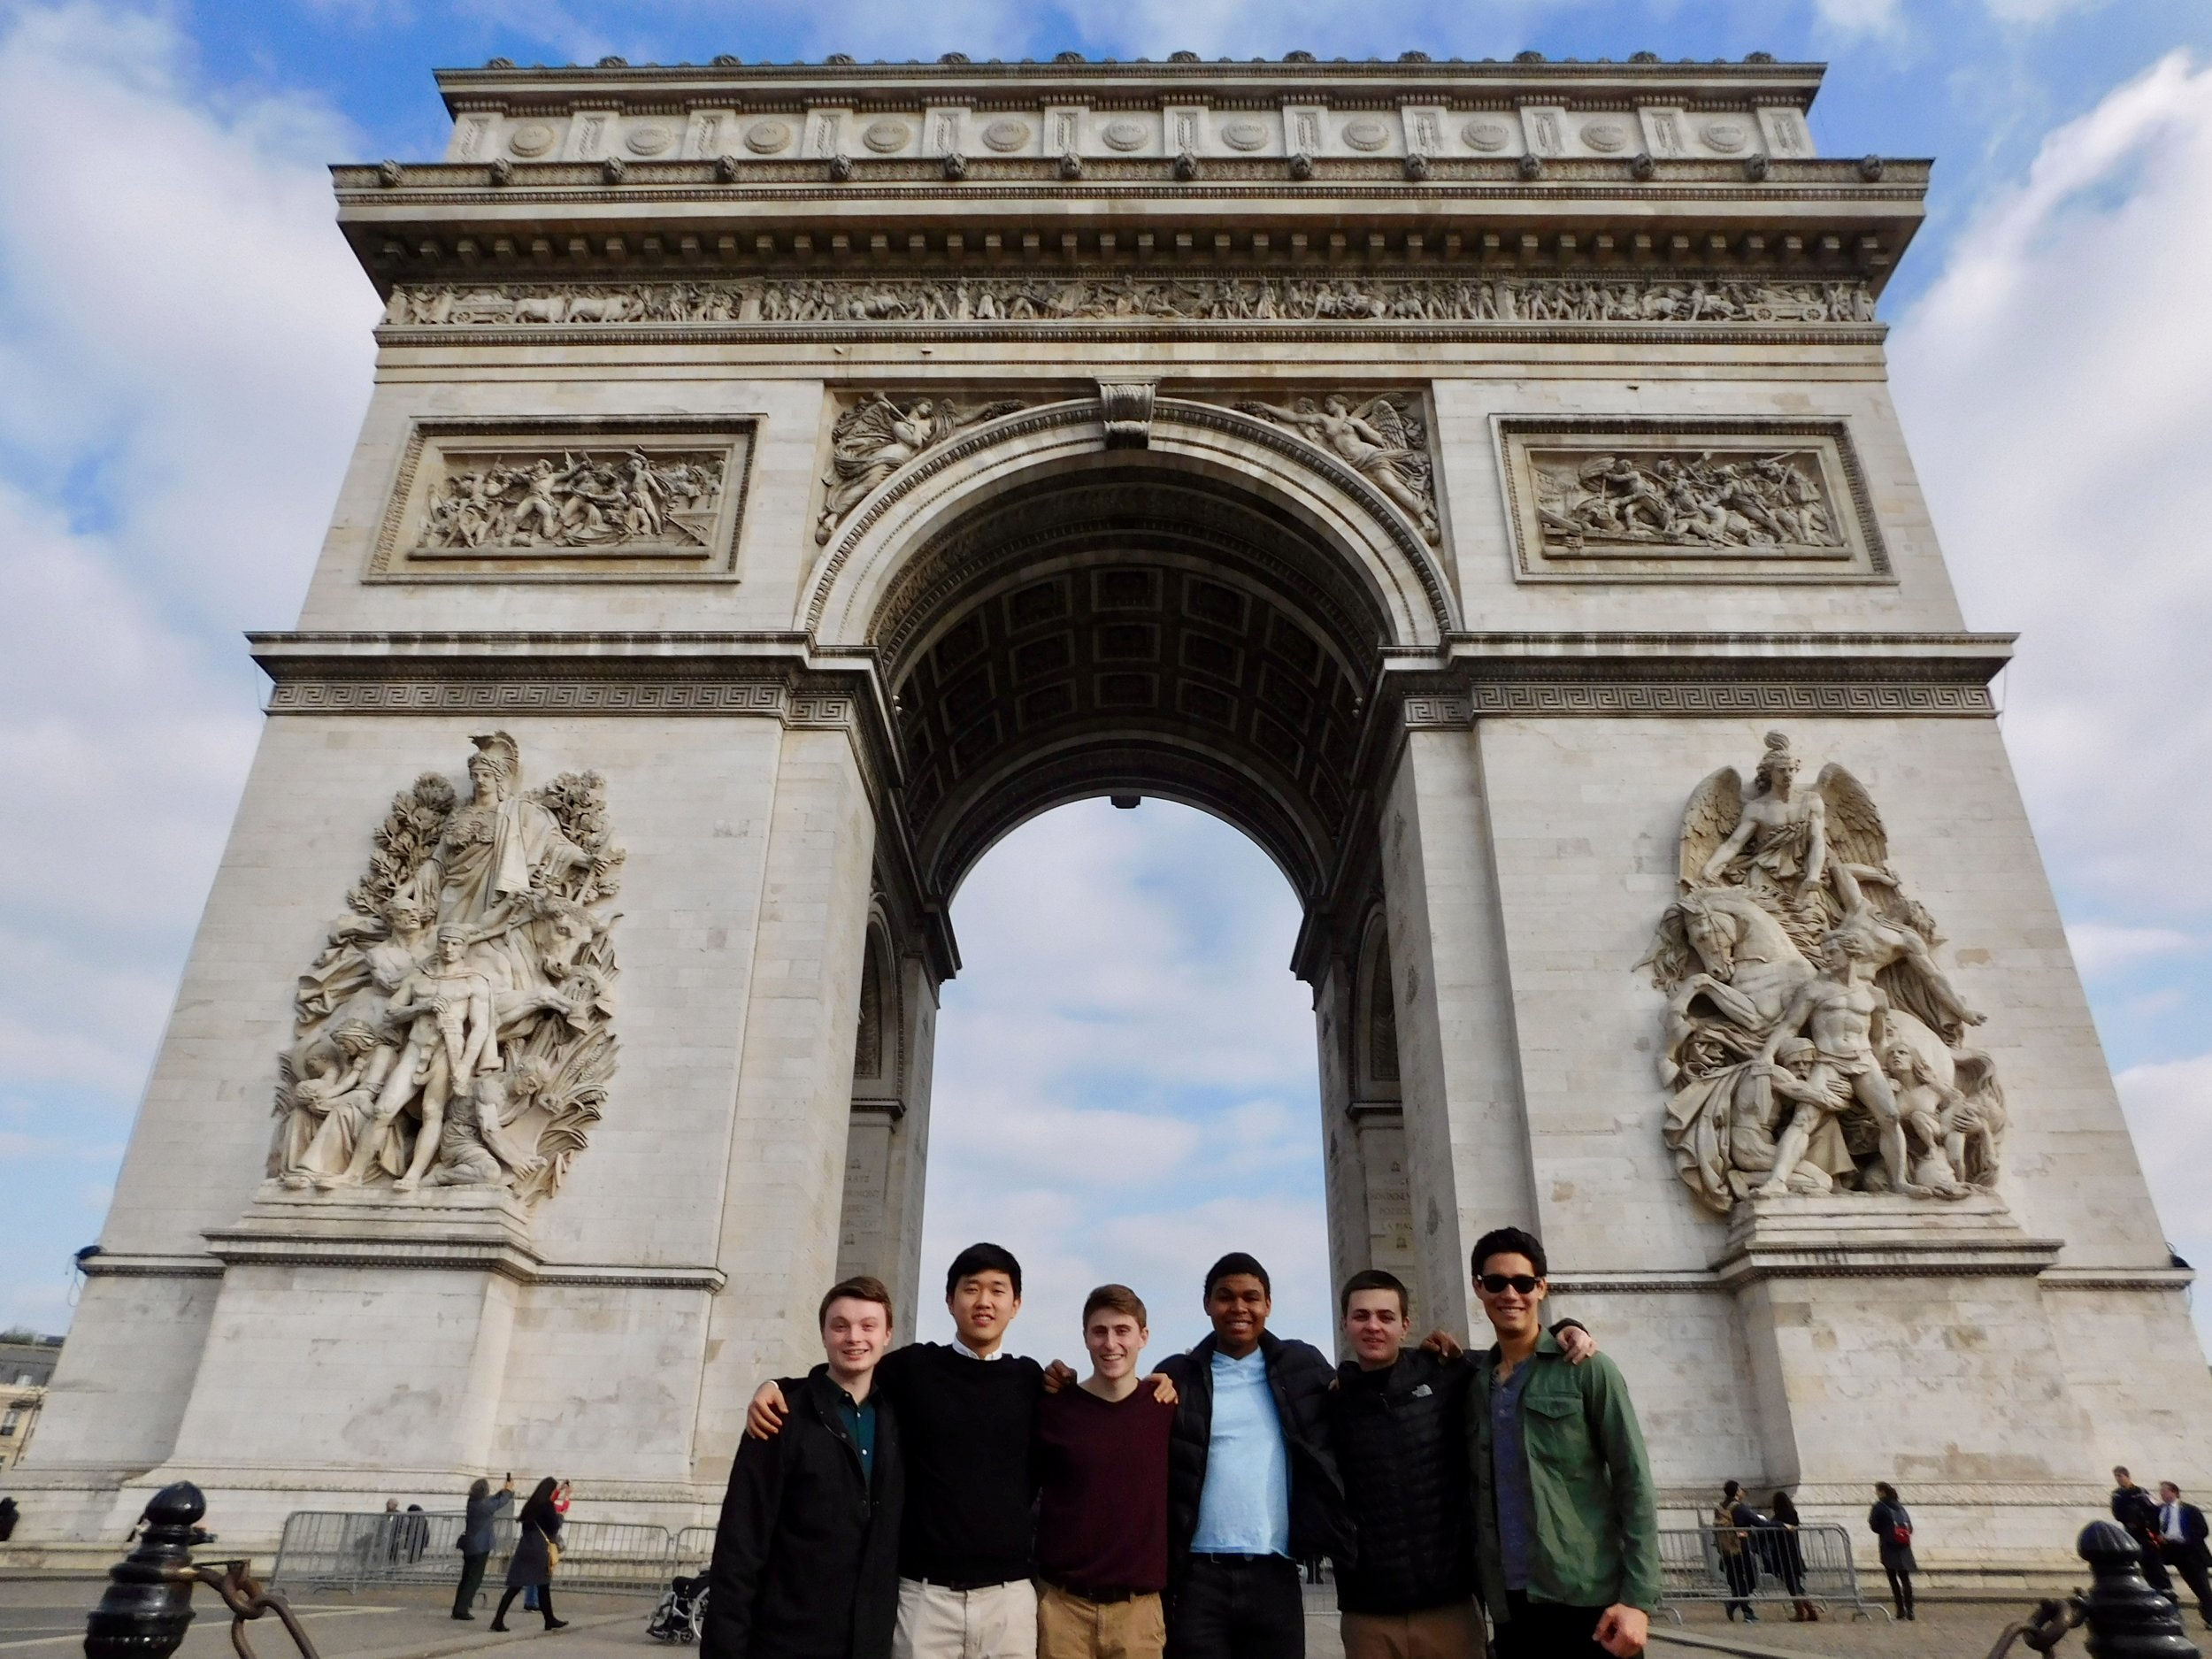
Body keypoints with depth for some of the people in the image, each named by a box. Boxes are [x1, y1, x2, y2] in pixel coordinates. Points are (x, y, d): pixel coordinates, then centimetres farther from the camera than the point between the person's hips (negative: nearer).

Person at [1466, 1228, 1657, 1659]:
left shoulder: (1585, 1369, -2)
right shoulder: (1472, 1382, 8)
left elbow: (1634, 1484, -6)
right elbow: (1477, 1496, 14)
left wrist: (1638, 1598, -11)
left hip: (1588, 1602, -3)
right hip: (1510, 1609, 3)